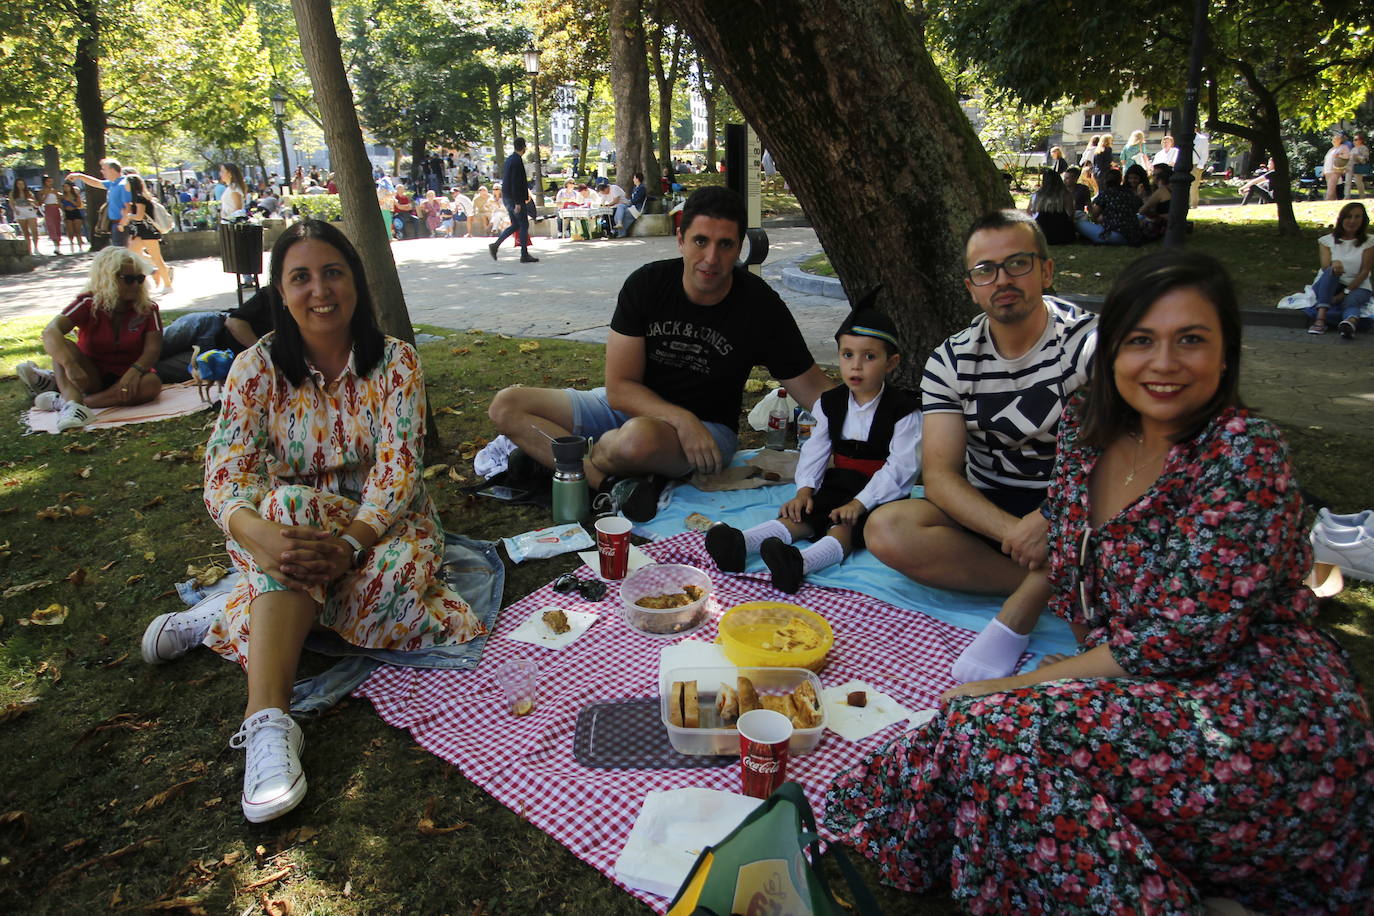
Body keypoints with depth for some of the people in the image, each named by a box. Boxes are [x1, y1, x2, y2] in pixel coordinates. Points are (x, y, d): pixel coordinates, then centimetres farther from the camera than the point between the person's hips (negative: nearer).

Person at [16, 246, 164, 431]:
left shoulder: (147, 309, -4)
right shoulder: (89, 303, -8)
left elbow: (153, 349, -15)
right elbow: (51, 332, -23)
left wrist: (135, 370, -38)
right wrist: (70, 366, -42)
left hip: (125, 378, 0)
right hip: (91, 375, 0)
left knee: (151, 383, -34)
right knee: (63, 346, -25)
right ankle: (72, 401, -50)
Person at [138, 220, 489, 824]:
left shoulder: (395, 360, -6)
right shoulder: (258, 367, -4)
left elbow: (398, 469, -15)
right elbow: (225, 477, -14)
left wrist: (351, 543, -33)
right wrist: (259, 534, -38)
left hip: (381, 523, 0)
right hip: (287, 522, 0)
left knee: (401, 571, -34)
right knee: (288, 502, -34)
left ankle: (226, 621, -15)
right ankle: (267, 720, -42)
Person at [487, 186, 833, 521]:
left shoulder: (760, 306, -15)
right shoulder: (646, 284, -11)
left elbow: (814, 390, -11)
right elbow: (619, 388, -13)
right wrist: (681, 418, -30)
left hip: (707, 429, -4)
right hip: (634, 407, 4)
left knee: (640, 437, -42)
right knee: (506, 406, -10)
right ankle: (609, 481, -25)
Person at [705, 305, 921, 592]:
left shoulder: (904, 410, -10)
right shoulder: (831, 403, 7)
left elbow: (900, 468, -15)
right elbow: (815, 449, 4)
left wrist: (860, 503, -23)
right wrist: (804, 490, -12)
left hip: (879, 494, -5)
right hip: (838, 484, 5)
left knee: (845, 526, -31)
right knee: (801, 515, -17)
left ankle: (802, 562, -59)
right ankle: (740, 543, -39)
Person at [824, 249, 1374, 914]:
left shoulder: (1245, 454, -14)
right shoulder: (1088, 428, 6)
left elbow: (1183, 638, -19)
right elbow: (1063, 547, 18)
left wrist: (1014, 689, -14)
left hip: (1265, 719, -7)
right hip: (1151, 701, 7)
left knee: (992, 732, -25)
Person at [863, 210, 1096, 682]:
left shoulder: (1090, 343, -9)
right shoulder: (950, 361, -2)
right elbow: (939, 477, -11)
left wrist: (1050, 519, -36)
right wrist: (1012, 531, -29)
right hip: (986, 512, 3)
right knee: (886, 529, -25)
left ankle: (1019, 611, -20)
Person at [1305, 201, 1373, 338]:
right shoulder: (1327, 240, 6)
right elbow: (1325, 267, -8)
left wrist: (1346, 292, -17)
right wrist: (1334, 265, -35)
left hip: (1356, 286, -1)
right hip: (1328, 285, 1)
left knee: (1350, 301, -35)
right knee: (1330, 271, -33)